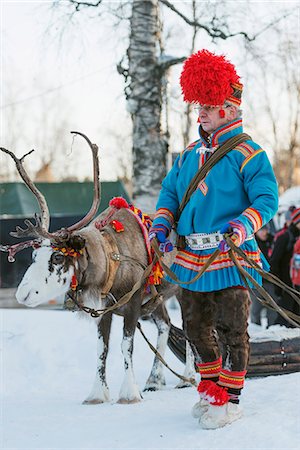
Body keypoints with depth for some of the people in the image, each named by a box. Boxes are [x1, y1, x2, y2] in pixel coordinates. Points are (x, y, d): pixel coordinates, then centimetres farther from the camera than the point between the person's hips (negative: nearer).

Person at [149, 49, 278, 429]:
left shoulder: (246, 153, -8)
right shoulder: (188, 154, 12)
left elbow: (267, 199, -12)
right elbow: (170, 192, 18)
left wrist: (243, 225, -28)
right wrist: (162, 223, 0)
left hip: (229, 257, -7)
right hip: (190, 257, 7)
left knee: (231, 330, 0)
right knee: (196, 328, 16)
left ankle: (230, 398, 9)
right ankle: (211, 388, 33)